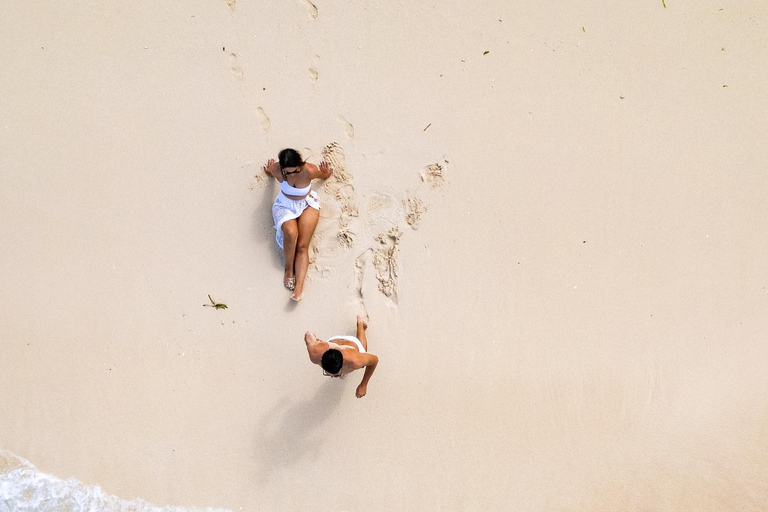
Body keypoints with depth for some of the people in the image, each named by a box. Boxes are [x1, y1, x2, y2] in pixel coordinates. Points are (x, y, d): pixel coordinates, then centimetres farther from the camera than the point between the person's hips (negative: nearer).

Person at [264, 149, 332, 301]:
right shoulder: (277, 170, -24)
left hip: (307, 204, 0)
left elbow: (323, 175, -2)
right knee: (291, 232, -33)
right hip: (285, 205, 1)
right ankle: (289, 269, -10)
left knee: (302, 246, -19)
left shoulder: (309, 170, -30)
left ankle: (299, 287, -32)